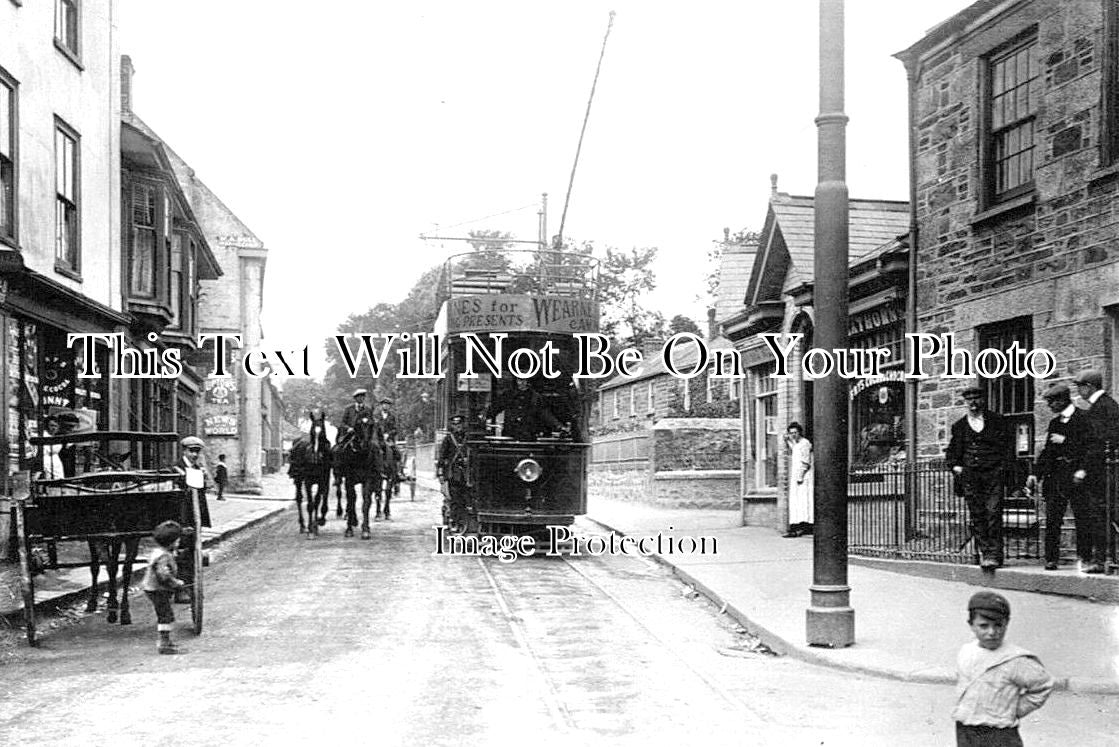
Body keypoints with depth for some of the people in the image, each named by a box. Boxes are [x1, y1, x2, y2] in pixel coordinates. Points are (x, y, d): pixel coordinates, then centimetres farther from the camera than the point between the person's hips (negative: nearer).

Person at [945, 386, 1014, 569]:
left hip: (993, 474, -3)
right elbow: (951, 451, 20)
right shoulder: (960, 426, 14)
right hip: (969, 475, 3)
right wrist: (955, 466, 2)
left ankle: (994, 554, -11)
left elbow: (1008, 444, 6)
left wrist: (1003, 467, -5)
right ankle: (983, 552, 7)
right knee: (976, 516, 1)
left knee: (993, 512, -11)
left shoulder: (996, 421, 8)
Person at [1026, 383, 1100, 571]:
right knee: (1052, 519, 2)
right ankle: (1051, 559, 6)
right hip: (1056, 474, 6)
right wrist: (1035, 473, 11)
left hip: (1076, 474, -6)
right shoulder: (1054, 422, 17)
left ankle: (1086, 559, 2)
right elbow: (1047, 451, 19)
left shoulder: (1083, 418, -3)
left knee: (1082, 518, -4)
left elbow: (1091, 446, -10)